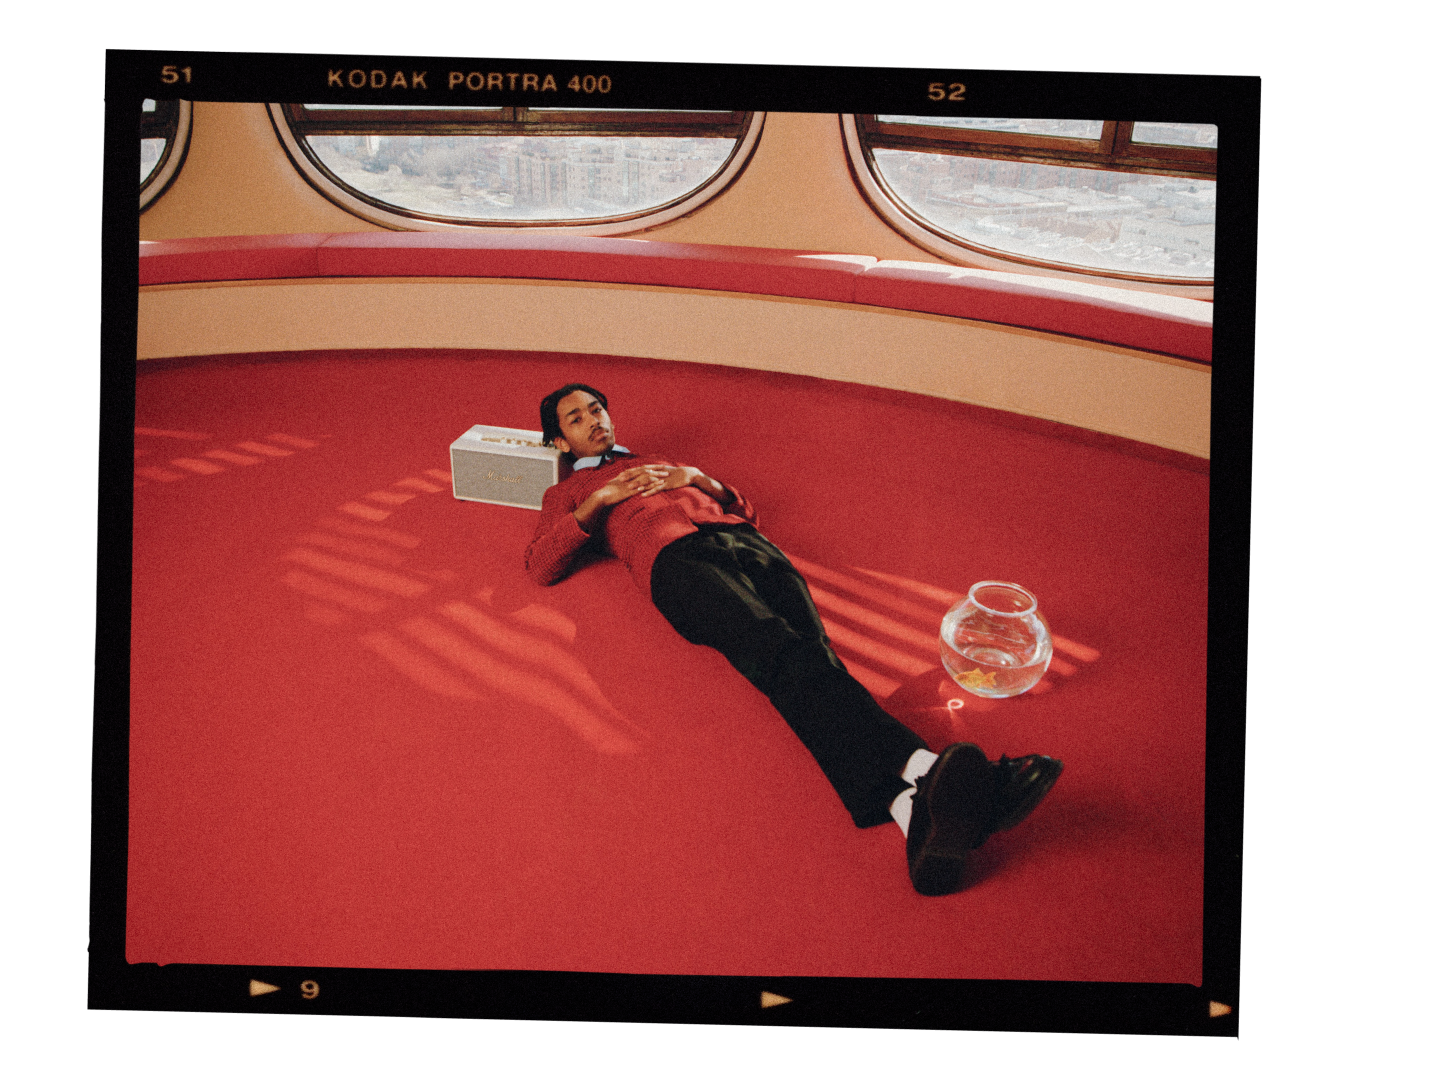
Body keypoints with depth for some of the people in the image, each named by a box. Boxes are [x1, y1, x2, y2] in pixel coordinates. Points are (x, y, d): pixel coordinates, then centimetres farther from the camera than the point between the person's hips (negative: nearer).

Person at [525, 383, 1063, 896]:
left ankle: (913, 807, -54)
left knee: (809, 654, -27)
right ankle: (919, 771, -60)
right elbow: (541, 567, 12)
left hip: (744, 541, 4)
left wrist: (697, 479, 15)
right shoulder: (566, 493, 32)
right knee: (781, 652, -34)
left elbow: (745, 510, 32)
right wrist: (598, 498, 5)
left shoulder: (662, 465, 42)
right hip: (676, 557, -4)